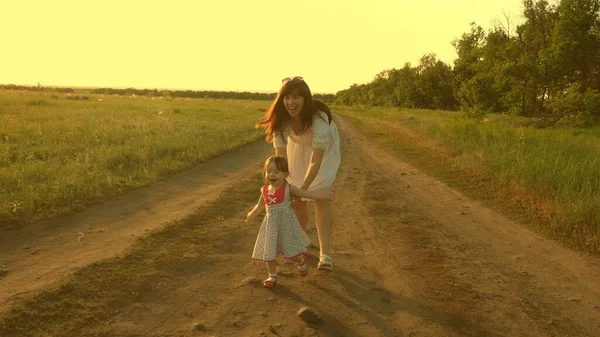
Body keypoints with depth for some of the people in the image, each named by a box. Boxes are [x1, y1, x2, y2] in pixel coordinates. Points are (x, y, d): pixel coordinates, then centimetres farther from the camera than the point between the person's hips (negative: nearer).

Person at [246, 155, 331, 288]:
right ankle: (272, 276, 27)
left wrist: (326, 195, -22)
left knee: (291, 252, 1)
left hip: (287, 224, -3)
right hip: (271, 225, 4)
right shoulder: (264, 190, 0)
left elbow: (307, 194, -14)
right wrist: (251, 215, 34)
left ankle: (301, 261, 35)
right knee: (269, 252, 8)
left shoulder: (288, 188, -12)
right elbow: (260, 205, 20)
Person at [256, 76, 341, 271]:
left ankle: (325, 254, -12)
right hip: (299, 149, 4)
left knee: (321, 197, -15)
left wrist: (303, 189, -48)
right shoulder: (280, 120, -28)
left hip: (324, 150, -3)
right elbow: (281, 156, -28)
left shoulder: (318, 117, -41)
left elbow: (316, 161, -41)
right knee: (296, 199, 6)